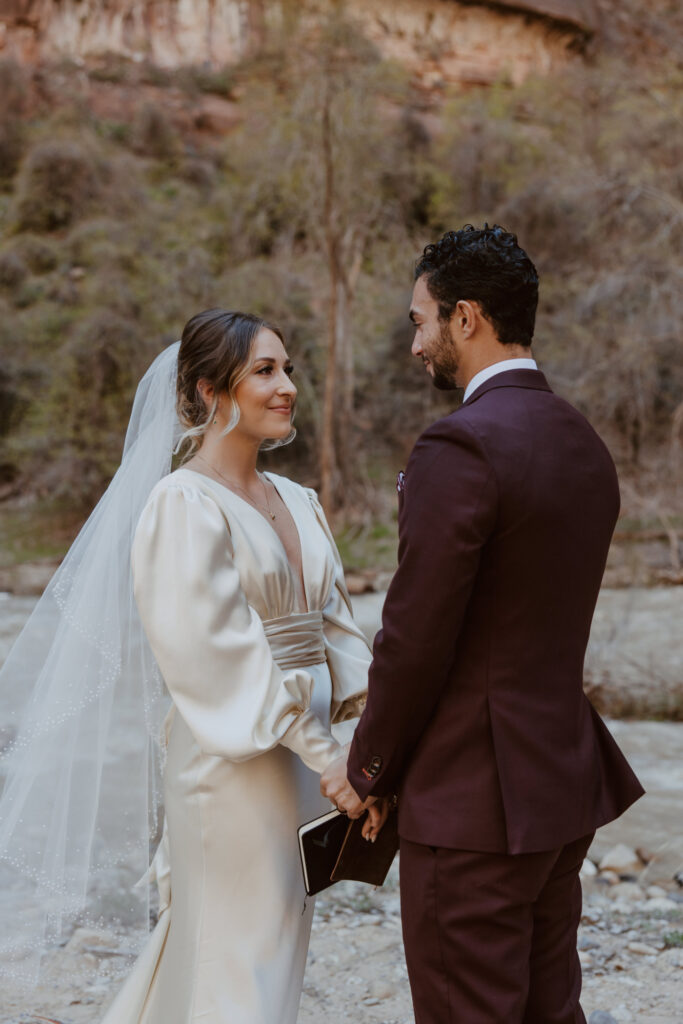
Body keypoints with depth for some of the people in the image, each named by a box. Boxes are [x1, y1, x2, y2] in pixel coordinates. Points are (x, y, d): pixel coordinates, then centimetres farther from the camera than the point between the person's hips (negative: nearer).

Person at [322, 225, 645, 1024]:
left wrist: (366, 769, -3)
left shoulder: (459, 447, -19)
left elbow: (416, 634, -18)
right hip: (563, 783, 9)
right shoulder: (584, 443, 9)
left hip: (472, 800, -9)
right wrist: (389, 695, 14)